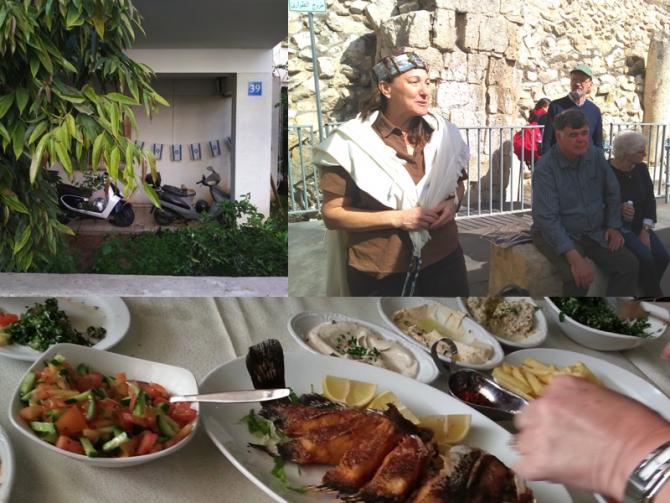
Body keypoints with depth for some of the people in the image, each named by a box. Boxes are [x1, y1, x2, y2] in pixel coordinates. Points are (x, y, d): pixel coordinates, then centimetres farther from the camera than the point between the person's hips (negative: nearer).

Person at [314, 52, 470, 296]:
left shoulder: (443, 133, 3)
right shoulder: (352, 142, -11)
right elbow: (332, 213, -11)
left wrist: (453, 203, -5)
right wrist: (395, 218, -19)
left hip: (443, 260, 4)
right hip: (380, 273, -4)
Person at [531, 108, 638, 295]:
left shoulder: (596, 156, -3)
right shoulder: (545, 168, -21)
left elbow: (612, 193, 14)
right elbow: (547, 219, -28)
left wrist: (614, 226, 4)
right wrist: (574, 258, -35)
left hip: (595, 231, 6)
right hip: (559, 234, -6)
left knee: (628, 264, -13)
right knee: (578, 277, -31)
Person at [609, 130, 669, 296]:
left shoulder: (641, 169, 4)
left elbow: (650, 200, 4)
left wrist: (646, 230, -8)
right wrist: (618, 209, -30)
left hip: (639, 225, 6)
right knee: (645, 257, -26)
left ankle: (647, 290, 7)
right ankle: (654, 294, -6)